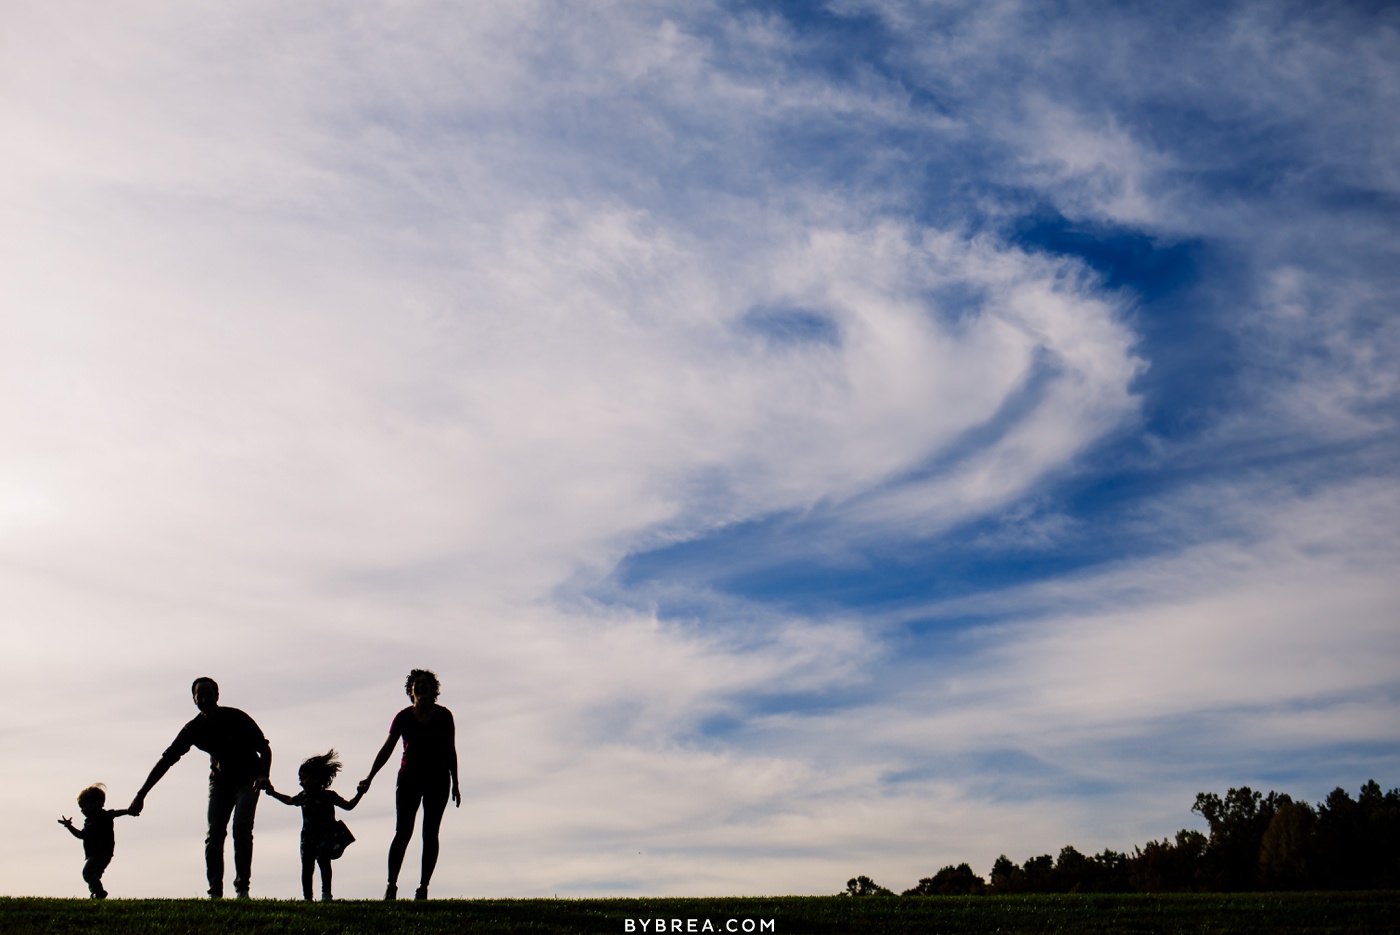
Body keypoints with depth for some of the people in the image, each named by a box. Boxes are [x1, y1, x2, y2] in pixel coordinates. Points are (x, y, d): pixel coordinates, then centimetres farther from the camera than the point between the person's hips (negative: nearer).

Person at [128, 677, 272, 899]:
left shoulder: (236, 718, -20)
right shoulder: (193, 729, -11)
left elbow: (264, 749, -16)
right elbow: (166, 760, -8)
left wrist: (263, 776, -33)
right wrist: (141, 795, -12)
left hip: (247, 780, -3)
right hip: (219, 780, 4)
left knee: (241, 829, -18)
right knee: (214, 833, -8)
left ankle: (242, 887, -13)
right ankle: (215, 892, -5)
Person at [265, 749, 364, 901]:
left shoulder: (329, 796, -5)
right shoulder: (303, 797, 6)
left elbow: (348, 806, 5)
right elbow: (289, 800, 29)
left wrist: (360, 794, -8)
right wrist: (273, 793, 30)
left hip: (326, 837, -4)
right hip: (308, 838, 4)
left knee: (324, 861, -17)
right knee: (307, 866, 0)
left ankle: (326, 893, -13)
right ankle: (307, 896, 9)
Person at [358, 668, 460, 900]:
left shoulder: (444, 716, 1)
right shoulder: (403, 717, 1)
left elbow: (451, 752, 7)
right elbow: (386, 750, 7)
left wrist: (455, 784, 8)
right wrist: (369, 778, 2)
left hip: (438, 780, 0)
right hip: (409, 779, 0)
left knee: (430, 833, 1)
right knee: (402, 832, -6)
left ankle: (423, 886, 4)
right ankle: (391, 885, -1)